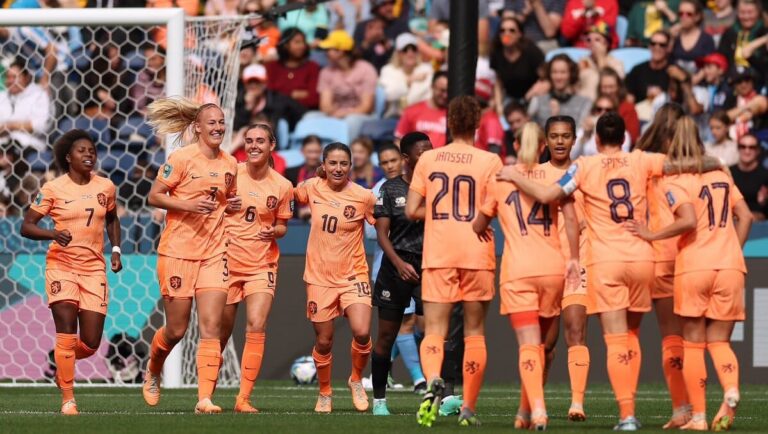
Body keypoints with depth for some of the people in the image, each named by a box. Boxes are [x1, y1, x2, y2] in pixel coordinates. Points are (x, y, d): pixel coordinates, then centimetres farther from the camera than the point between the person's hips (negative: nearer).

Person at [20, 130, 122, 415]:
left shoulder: (105, 187, 6)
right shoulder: (52, 189, -4)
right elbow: (26, 226, -4)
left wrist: (115, 249, 10)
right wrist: (53, 234, -22)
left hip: (94, 268, 3)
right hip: (62, 265, -3)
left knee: (91, 343, -1)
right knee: (67, 333, -13)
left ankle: (63, 363, 33)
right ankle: (68, 399, -2)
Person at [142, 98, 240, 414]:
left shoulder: (230, 164, 9)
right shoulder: (182, 158, -8)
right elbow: (154, 196, -8)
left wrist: (233, 205, 2)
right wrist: (188, 204, -21)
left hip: (214, 253, 4)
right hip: (178, 253, -4)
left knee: (211, 327, -9)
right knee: (176, 330, 5)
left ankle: (205, 399, -11)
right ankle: (153, 371, 36)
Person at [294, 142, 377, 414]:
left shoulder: (364, 197, -9)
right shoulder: (312, 188, -1)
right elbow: (290, 195, 21)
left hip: (353, 276, -2)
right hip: (319, 277, 2)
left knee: (362, 332, -19)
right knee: (324, 341, 7)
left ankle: (356, 380, 9)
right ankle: (324, 394, 30)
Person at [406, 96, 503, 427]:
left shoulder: (428, 160, 3)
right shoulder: (490, 162, -4)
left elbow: (412, 211, 3)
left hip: (437, 255, 1)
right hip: (477, 254, -1)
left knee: (434, 330, -1)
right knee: (474, 332, 11)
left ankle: (433, 381, -32)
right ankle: (469, 408, 12)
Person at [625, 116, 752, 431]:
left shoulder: (675, 183, -3)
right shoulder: (721, 176, 15)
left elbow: (689, 221, -18)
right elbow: (745, 217, 11)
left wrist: (651, 236, -9)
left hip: (694, 267, -4)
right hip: (730, 267, 4)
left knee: (693, 343, 7)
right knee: (719, 340, 9)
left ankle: (698, 416, 3)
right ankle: (731, 390, -21)